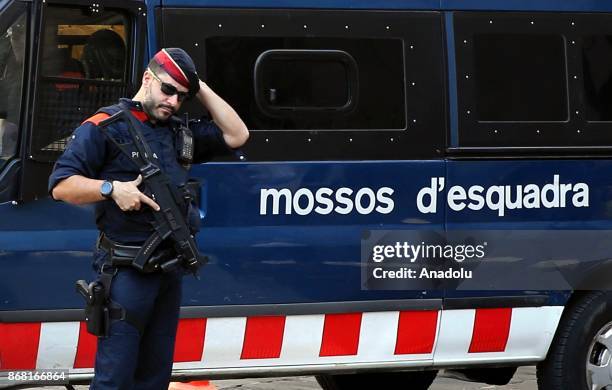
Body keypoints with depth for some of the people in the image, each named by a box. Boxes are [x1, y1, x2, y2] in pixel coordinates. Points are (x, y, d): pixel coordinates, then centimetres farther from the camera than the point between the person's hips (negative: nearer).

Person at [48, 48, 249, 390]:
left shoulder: (180, 132, 14)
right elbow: (61, 185, -10)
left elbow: (236, 136, 11)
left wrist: (201, 89, 6)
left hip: (171, 270, 7)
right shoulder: (105, 127, -6)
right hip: (127, 271, -7)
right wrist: (111, 188, -25)